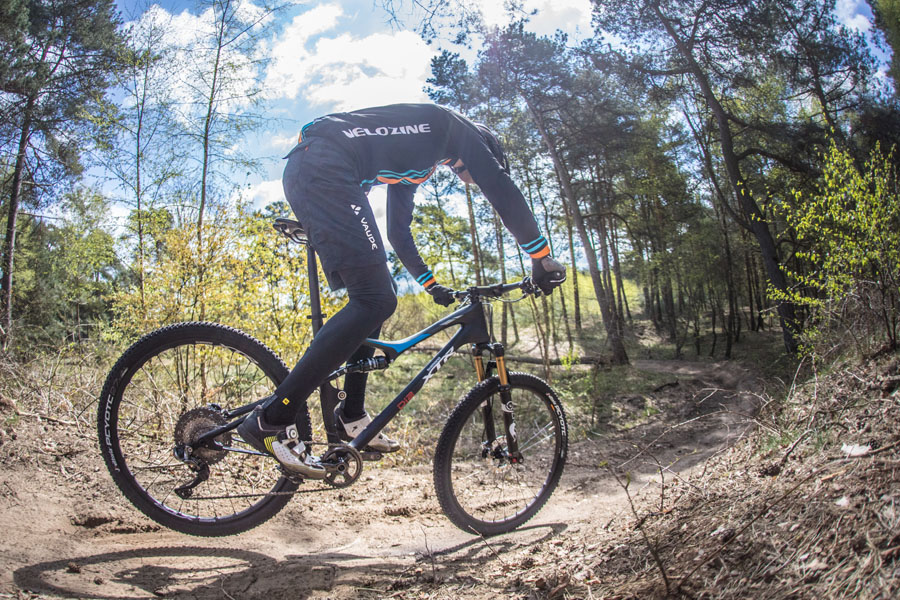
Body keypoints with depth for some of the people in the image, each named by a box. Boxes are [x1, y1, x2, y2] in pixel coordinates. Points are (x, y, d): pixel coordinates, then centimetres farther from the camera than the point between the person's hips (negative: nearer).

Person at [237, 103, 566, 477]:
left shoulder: (414, 157, 35)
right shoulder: (457, 129, 13)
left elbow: (398, 230, 39)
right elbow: (503, 190, 1)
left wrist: (430, 284, 43)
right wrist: (543, 260, 5)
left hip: (303, 172, 10)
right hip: (325, 167, -10)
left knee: (373, 295, 13)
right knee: (375, 301, -16)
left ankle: (352, 417, 14)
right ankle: (272, 419, -18)